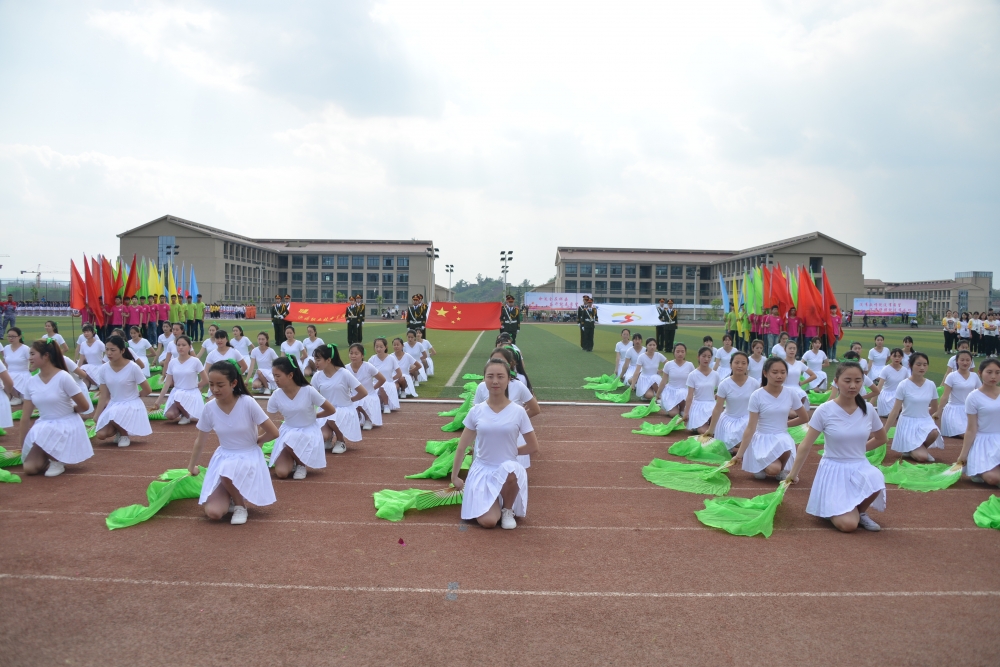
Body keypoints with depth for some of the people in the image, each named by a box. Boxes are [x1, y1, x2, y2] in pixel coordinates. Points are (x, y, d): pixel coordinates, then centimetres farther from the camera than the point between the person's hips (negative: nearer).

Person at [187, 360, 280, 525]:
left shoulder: (247, 403, -18)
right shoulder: (209, 408, -6)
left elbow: (274, 433, -14)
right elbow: (199, 440, 11)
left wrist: (255, 441, 2)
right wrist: (191, 466, 20)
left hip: (248, 458, -3)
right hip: (223, 458, 3)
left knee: (227, 471, -39)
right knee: (213, 513, -15)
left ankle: (240, 505, -8)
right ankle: (231, 497, 19)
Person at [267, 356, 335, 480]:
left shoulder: (309, 391, -20)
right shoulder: (276, 396, -11)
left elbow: (331, 410, -9)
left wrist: (313, 416, 1)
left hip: (308, 432, -3)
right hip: (287, 432, 3)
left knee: (290, 443, -38)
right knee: (281, 473, -16)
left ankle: (301, 464, -4)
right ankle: (293, 461, 20)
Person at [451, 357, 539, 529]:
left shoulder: (518, 412, -7)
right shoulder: (476, 411, -4)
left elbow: (533, 447, 2)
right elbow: (462, 446, 6)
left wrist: (510, 451, 2)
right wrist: (454, 476, 8)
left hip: (509, 469, -1)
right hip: (482, 470, 1)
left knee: (509, 469, -39)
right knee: (488, 522, -18)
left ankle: (508, 510, -5)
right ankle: (496, 504, 22)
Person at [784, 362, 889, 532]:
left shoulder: (868, 410, -2)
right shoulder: (824, 411, -13)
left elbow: (881, 438, 18)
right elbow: (805, 446, -9)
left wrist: (859, 449, 10)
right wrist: (793, 474, -6)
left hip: (860, 467, 4)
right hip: (834, 470, -4)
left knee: (876, 481, -34)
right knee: (848, 525, -19)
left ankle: (861, 511, 1)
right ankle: (833, 509, 19)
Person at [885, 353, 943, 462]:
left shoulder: (931, 385, -1)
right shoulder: (903, 385, -12)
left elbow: (934, 408, 16)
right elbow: (895, 410, -11)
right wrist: (884, 431, -14)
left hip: (925, 421, 4)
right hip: (908, 423, -4)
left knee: (934, 433, -33)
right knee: (922, 457, -20)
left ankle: (918, 449, -1)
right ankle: (911, 450, 16)